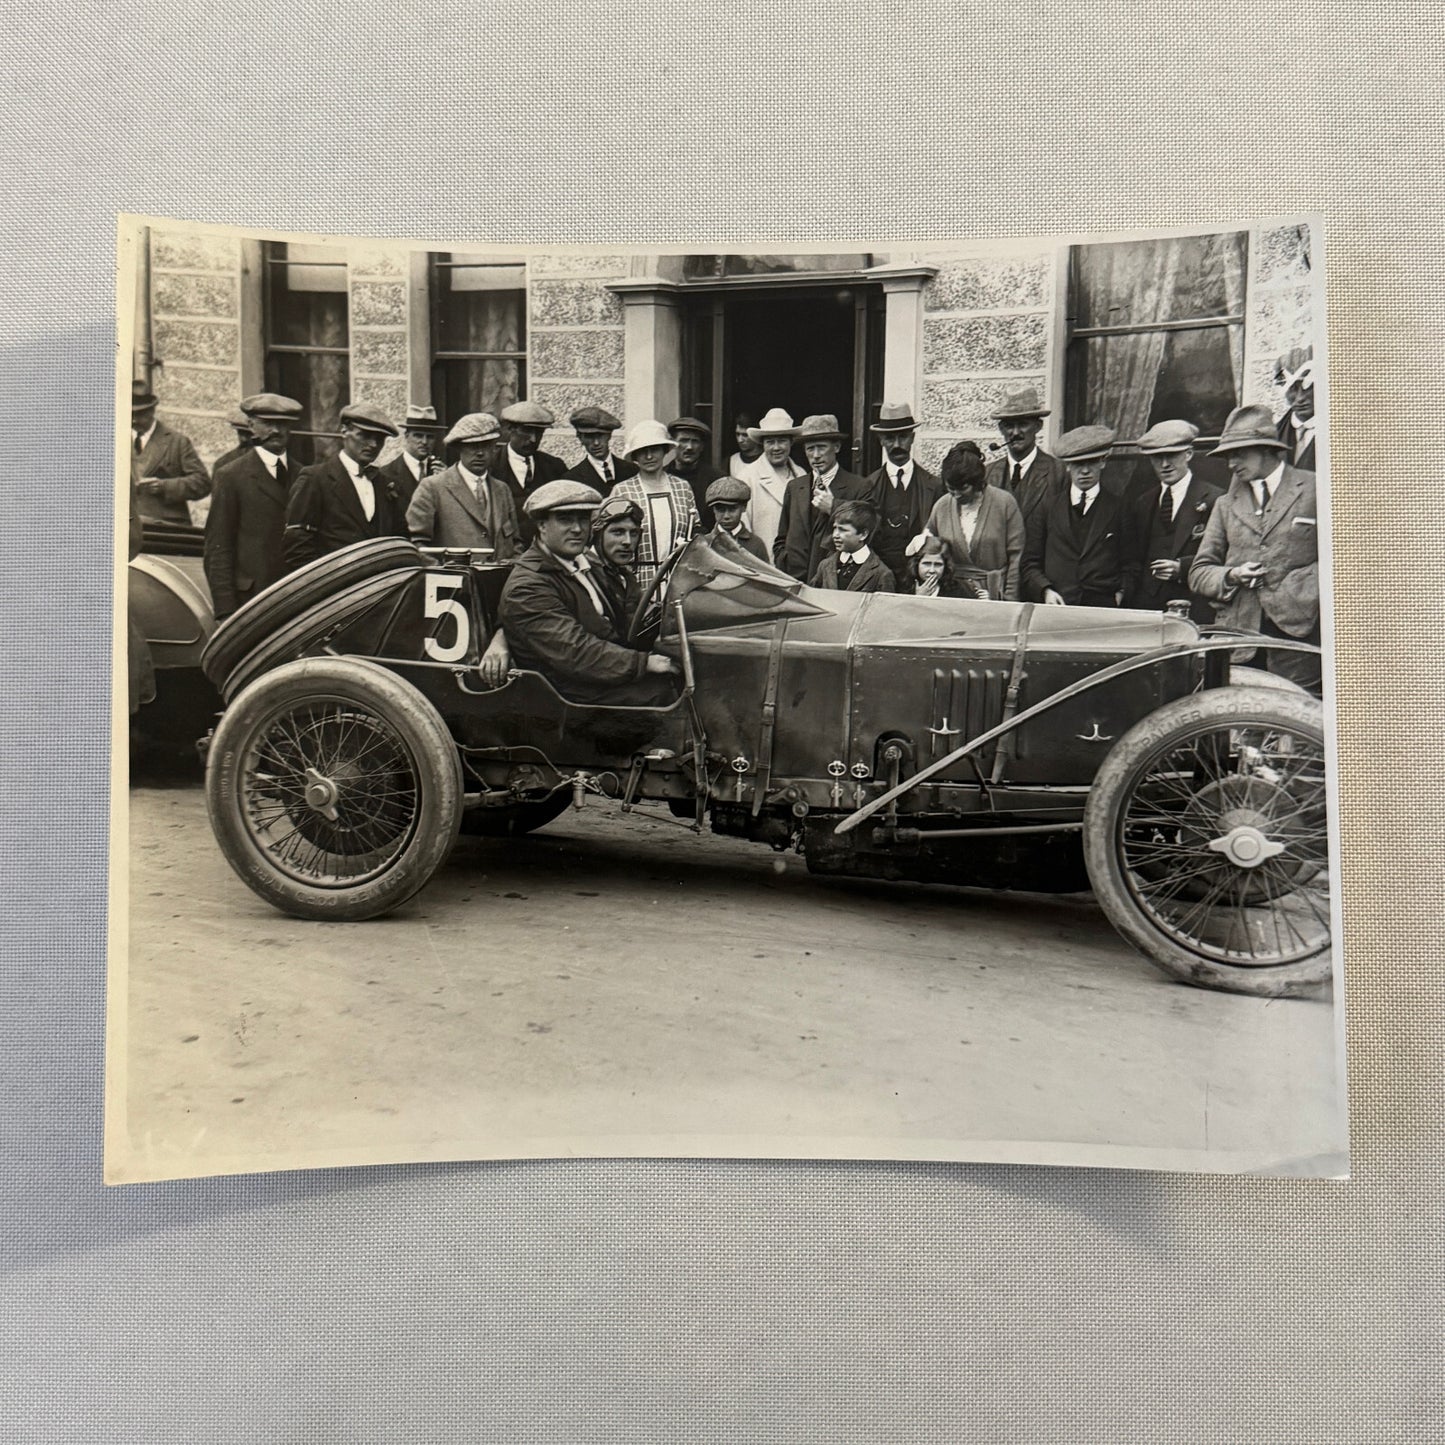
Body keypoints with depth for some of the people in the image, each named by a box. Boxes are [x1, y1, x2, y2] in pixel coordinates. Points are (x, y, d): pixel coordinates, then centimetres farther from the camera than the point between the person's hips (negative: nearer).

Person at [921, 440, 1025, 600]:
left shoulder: (1005, 502, -5)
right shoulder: (941, 506, 4)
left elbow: (1016, 557, -3)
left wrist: (1009, 601, -7)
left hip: (996, 595, -2)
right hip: (954, 596, 2)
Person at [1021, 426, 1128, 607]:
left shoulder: (1119, 507, 12)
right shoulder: (1046, 508, 15)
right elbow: (1030, 563, 13)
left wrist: (1121, 592, -2)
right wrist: (1046, 590, -2)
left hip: (1104, 607, 0)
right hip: (1055, 608, 1)